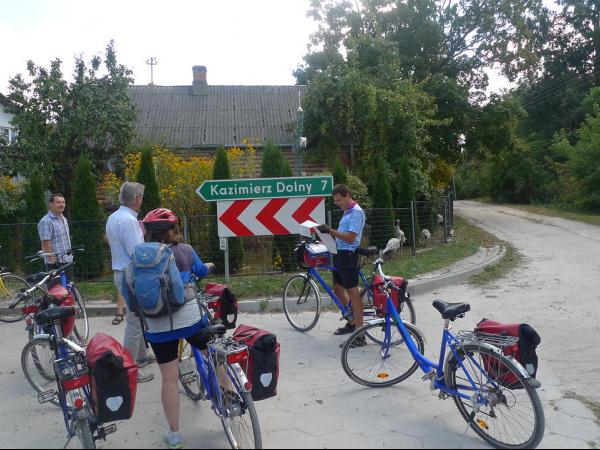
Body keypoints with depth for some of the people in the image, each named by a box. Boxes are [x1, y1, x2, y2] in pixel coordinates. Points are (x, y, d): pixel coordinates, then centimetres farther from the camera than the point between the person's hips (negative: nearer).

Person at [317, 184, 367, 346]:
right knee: (338, 288, 17)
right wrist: (329, 232, 7)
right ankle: (352, 322, 32)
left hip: (348, 255, -10)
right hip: (340, 254, 10)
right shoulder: (348, 212, 17)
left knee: (353, 292, -8)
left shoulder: (356, 213, -14)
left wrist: (330, 230, -26)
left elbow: (350, 237, -23)